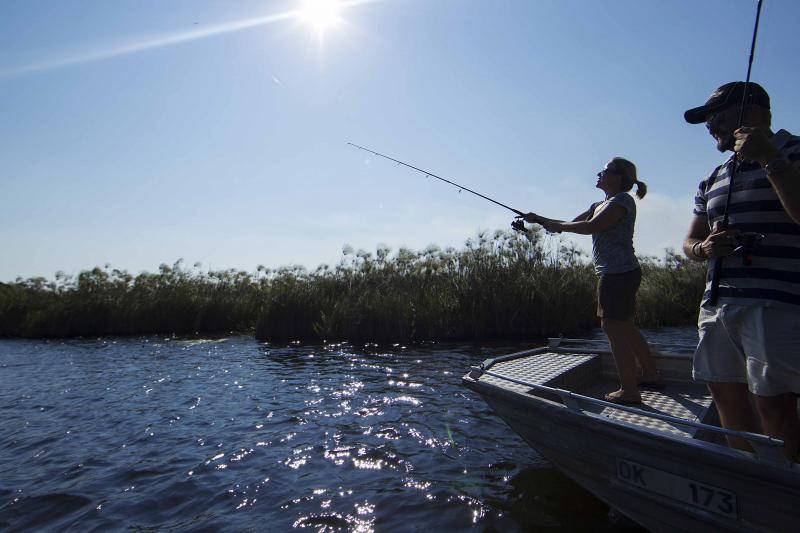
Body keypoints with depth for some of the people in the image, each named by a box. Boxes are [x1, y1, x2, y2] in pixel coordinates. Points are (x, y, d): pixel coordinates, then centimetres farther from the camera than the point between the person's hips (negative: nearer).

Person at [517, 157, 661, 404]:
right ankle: (651, 375, 31)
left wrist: (557, 226, -10)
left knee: (613, 328, -7)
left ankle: (629, 391, 0)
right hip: (616, 274, 10)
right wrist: (539, 219, 13)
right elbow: (572, 223, 21)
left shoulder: (622, 200, -10)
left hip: (618, 273, -10)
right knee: (625, 327, 17)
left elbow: (591, 226, -21)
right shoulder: (599, 205, 19)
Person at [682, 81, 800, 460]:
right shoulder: (713, 180, 19)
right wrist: (704, 248, 0)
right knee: (726, 394, 12)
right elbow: (690, 240, 22)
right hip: (717, 304, 8)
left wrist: (769, 158, -18)